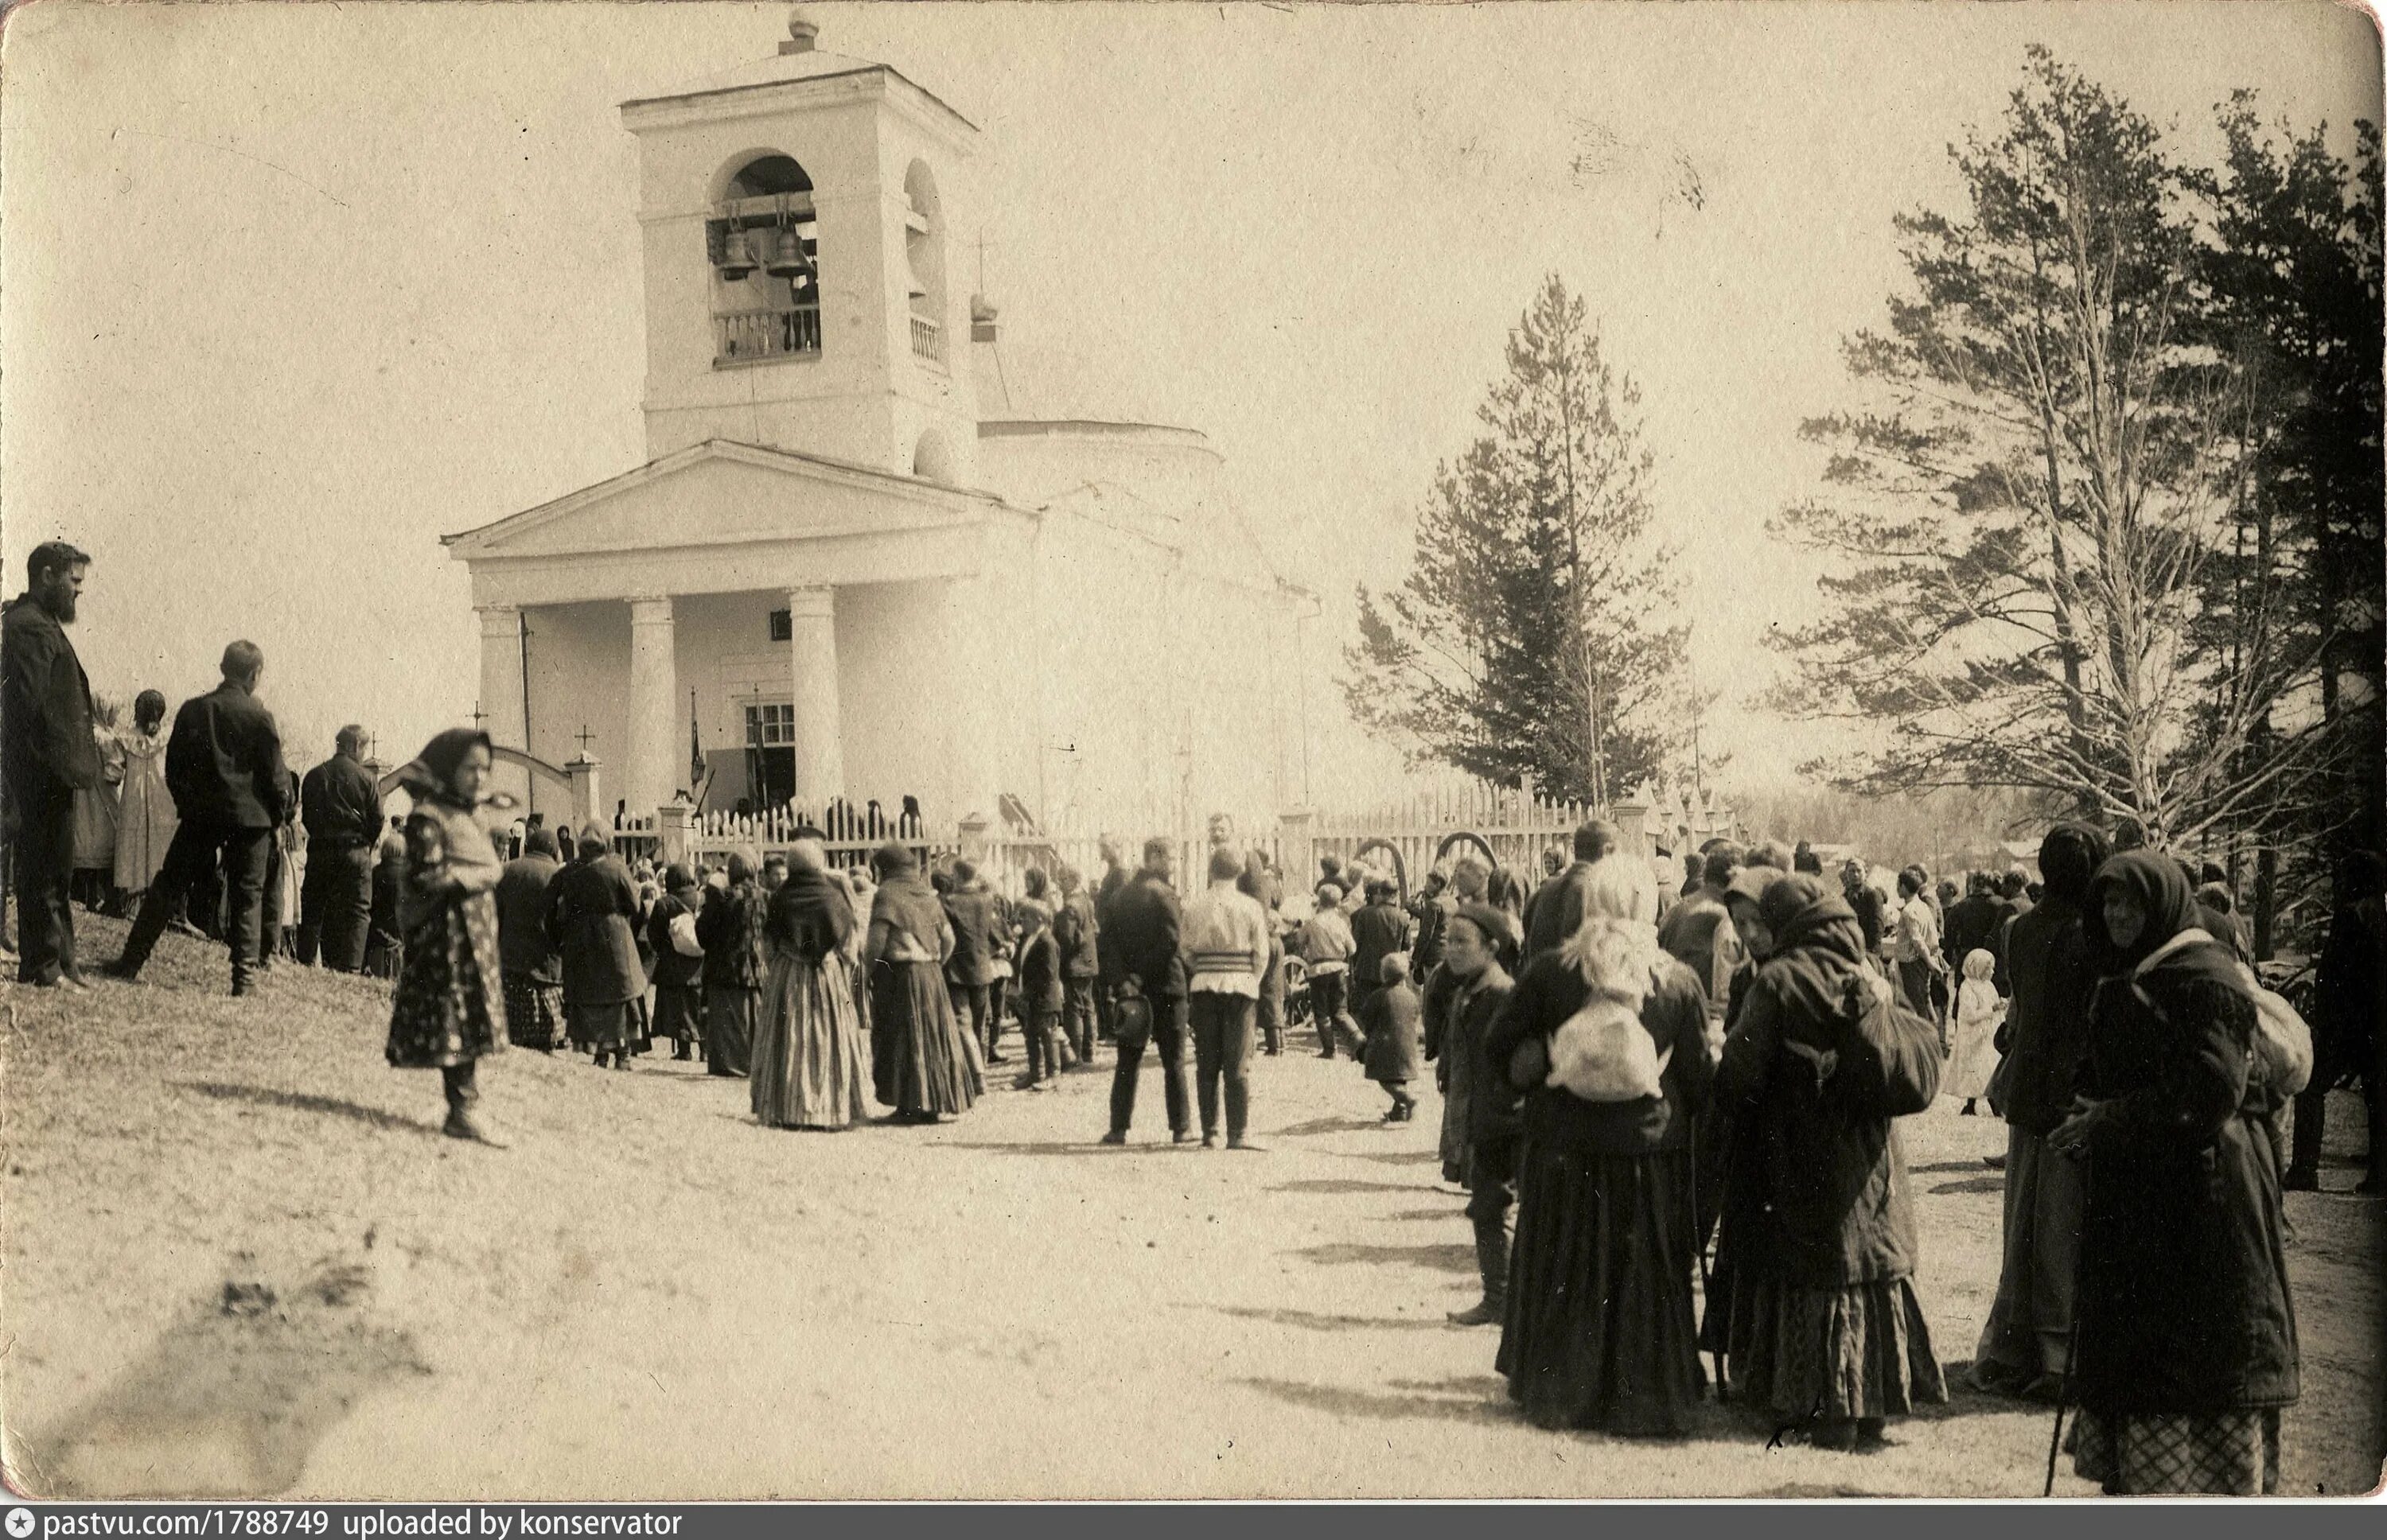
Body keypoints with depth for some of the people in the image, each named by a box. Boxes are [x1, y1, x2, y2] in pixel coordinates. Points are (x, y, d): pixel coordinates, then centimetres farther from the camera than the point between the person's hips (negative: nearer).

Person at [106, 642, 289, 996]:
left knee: (167, 887, 11)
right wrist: (277, 817, 10)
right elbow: (275, 777, -4)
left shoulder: (193, 710, 2)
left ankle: (132, 960, 12)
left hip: (199, 814, 3)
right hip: (250, 818, -3)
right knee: (247, 895, 3)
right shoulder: (259, 717, -8)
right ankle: (245, 975, -1)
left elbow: (173, 767, 8)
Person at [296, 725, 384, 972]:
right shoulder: (366, 778, -5)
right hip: (355, 850, -3)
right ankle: (350, 966, -7)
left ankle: (305, 961, 12)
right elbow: (377, 819, -4)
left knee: (313, 908, 12)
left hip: (320, 850, 3)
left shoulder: (314, 776, 5)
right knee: (357, 910, 0)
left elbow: (306, 816, 8)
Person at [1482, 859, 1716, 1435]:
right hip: (1651, 1151, 0)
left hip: (1564, 1149, 0)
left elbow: (1499, 1046, -3)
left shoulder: (1548, 971, -9)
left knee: (1561, 1274, 15)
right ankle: (1643, 1398, 21)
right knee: (1643, 1277, 13)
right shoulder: (1678, 981, -9)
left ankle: (1555, 1391, 27)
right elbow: (1700, 1079, -3)